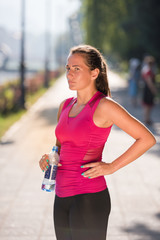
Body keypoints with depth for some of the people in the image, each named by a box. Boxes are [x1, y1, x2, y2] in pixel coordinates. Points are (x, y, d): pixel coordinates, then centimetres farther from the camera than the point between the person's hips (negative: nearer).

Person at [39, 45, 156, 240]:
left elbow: (147, 139, -10)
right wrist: (47, 159, 3)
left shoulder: (104, 106, -10)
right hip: (62, 197, 7)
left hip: (89, 198, -7)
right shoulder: (66, 106, 11)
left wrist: (111, 167, -13)